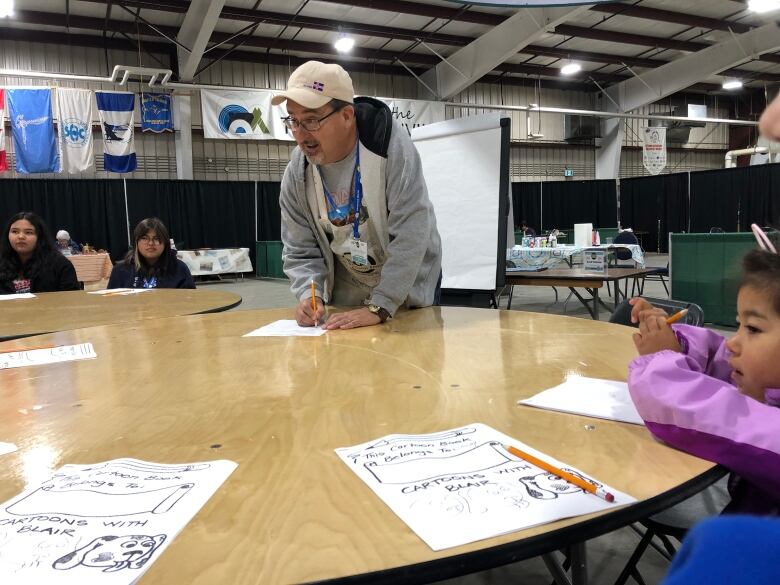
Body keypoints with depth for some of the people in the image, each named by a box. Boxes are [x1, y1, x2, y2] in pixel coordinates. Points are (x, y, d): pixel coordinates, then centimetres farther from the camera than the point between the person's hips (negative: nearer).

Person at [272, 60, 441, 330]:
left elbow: (410, 234, -31)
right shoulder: (296, 173, -12)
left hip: (407, 287, -3)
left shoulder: (390, 145, -26)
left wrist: (378, 307, -33)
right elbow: (300, 251, -6)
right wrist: (309, 295, -26)